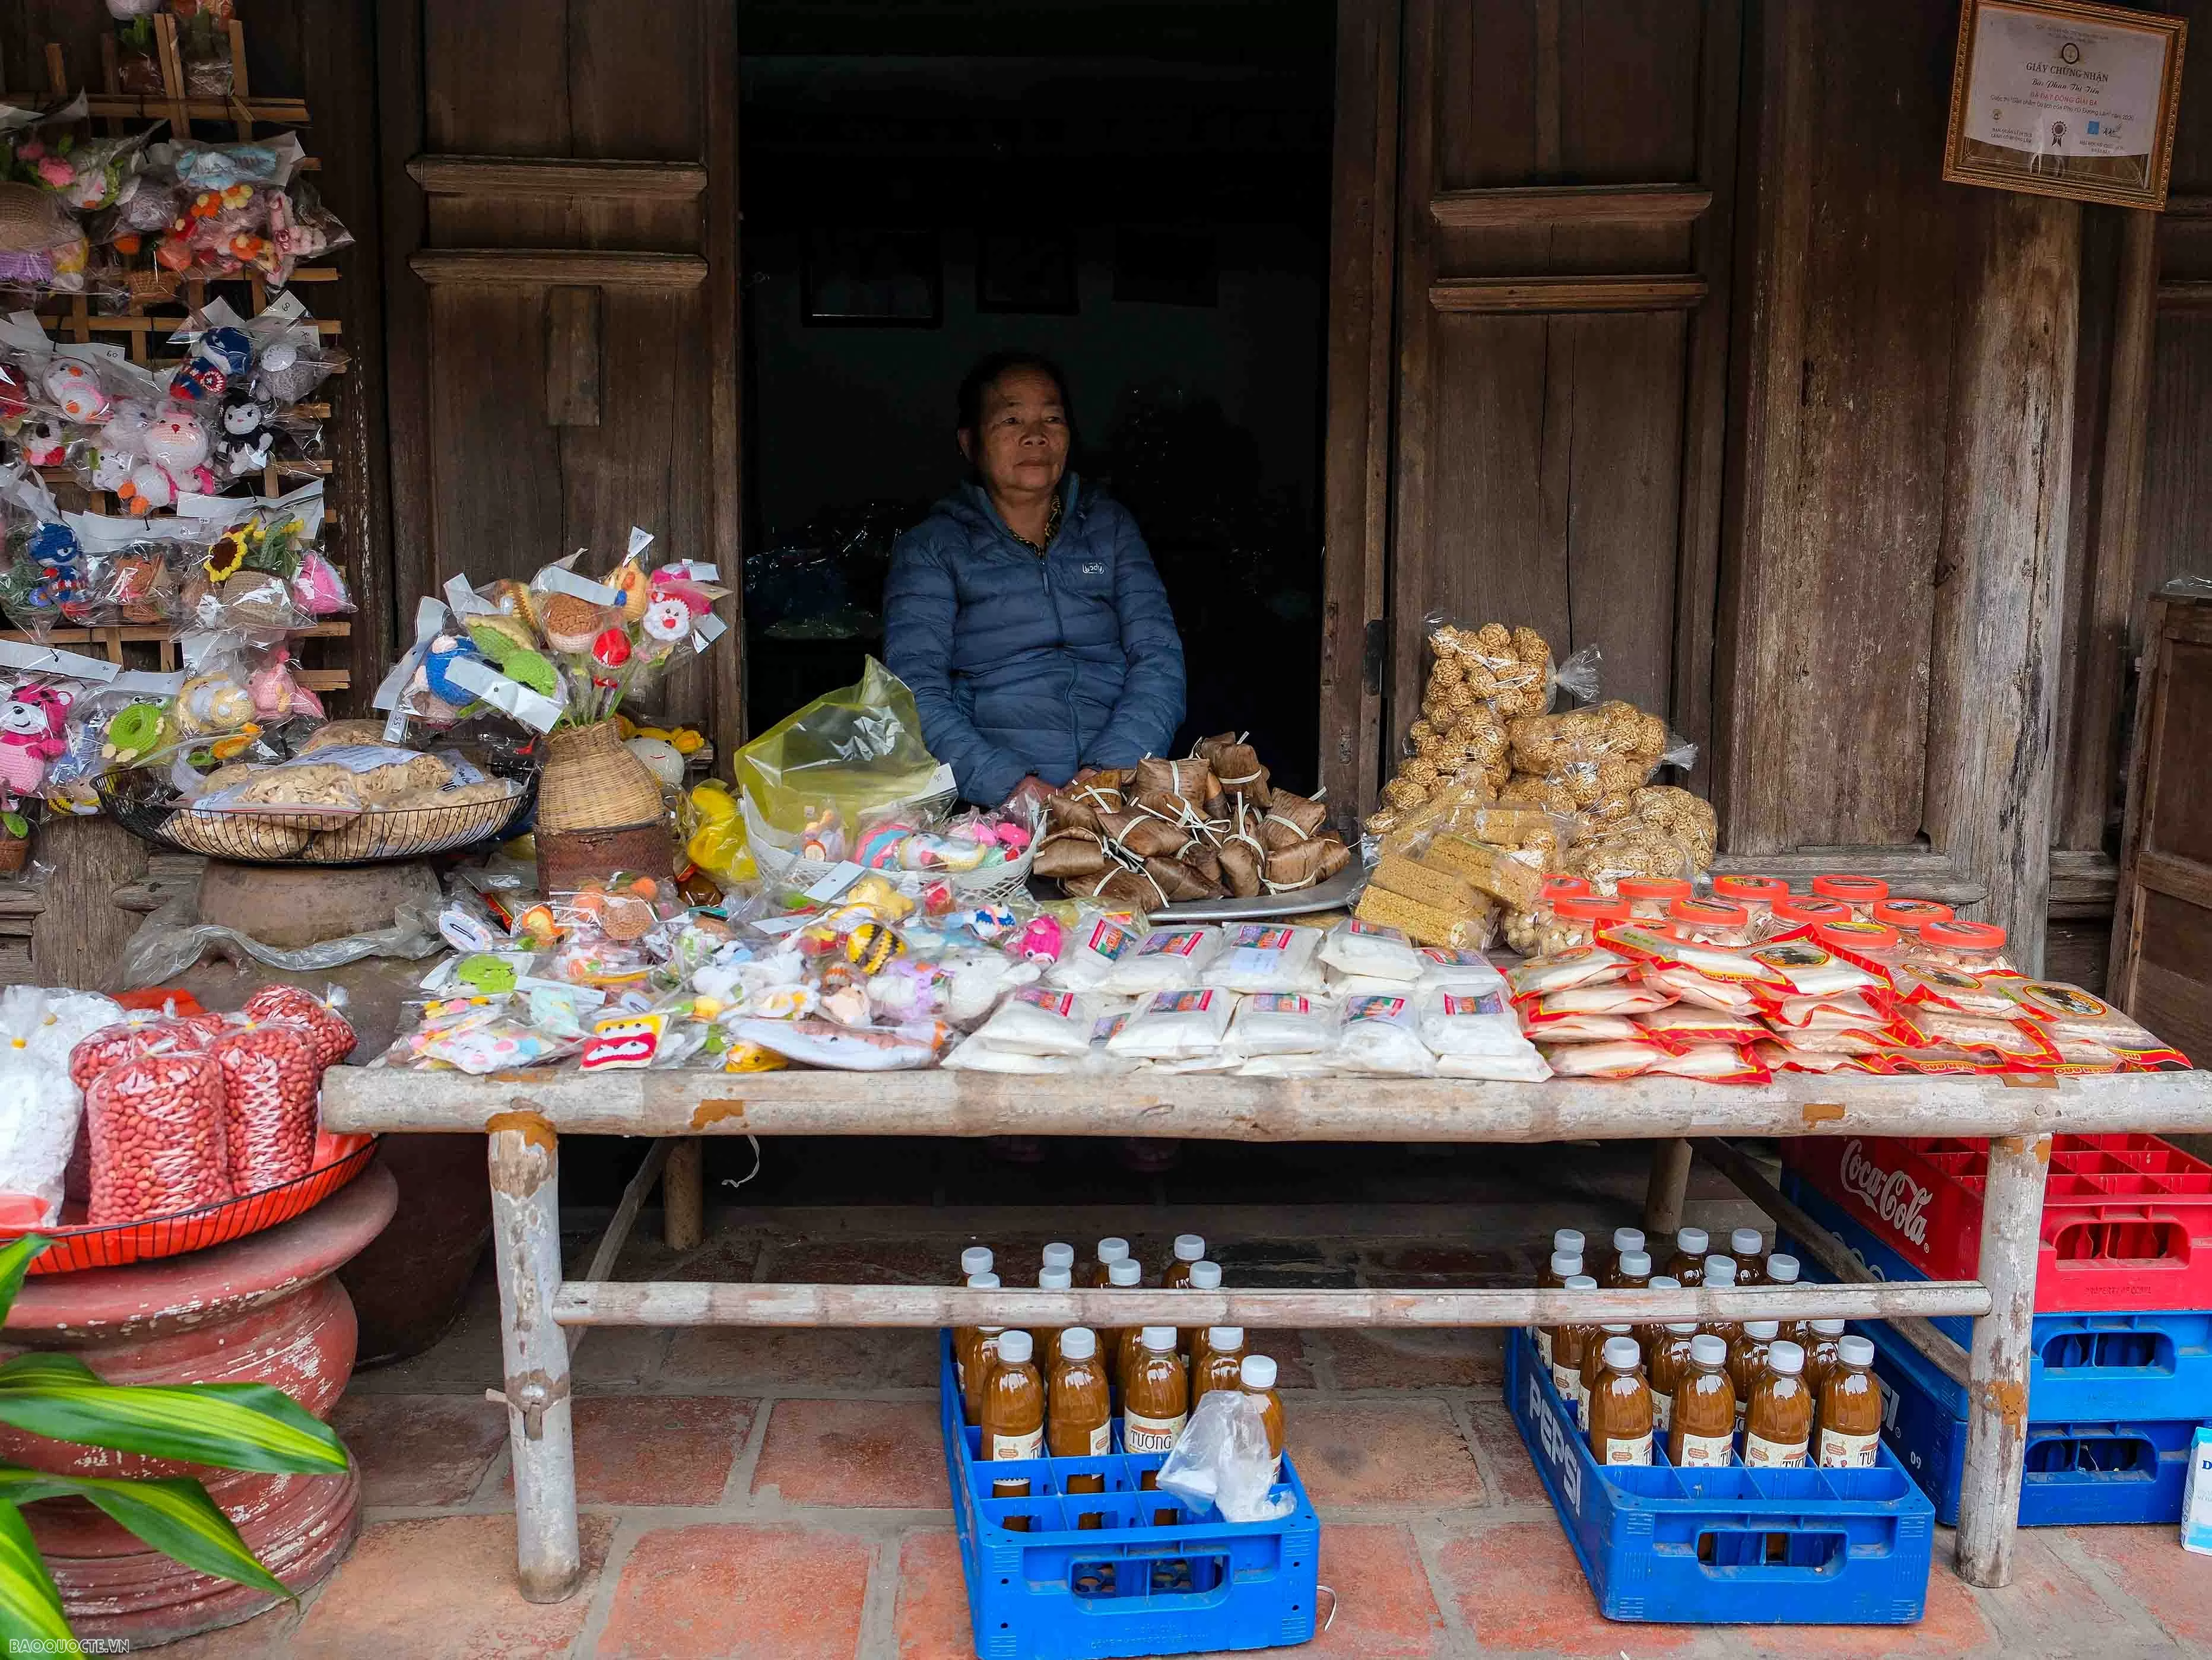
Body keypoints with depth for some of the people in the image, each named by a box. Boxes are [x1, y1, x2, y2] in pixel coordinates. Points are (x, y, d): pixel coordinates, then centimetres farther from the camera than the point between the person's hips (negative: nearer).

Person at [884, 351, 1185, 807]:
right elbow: (916, 688, -2)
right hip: (994, 810, -1)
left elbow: (1159, 658, 7)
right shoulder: (930, 547, 11)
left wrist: (1109, 769, -12)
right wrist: (1009, 784, -19)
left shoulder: (1110, 525, 19)